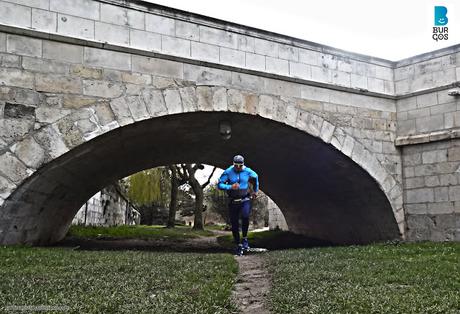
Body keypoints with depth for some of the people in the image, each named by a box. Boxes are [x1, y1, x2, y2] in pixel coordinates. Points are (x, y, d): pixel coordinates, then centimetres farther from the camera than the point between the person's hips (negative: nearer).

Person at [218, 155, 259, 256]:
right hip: (233, 201, 1)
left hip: (245, 200, -1)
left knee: (245, 216, -27)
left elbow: (256, 177, 17)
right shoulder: (228, 172, -9)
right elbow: (220, 185, -10)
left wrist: (255, 191, 21)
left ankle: (245, 239, -7)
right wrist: (230, 187, -26)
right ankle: (238, 245, 17)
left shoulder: (248, 171, -4)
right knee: (234, 224, 1)